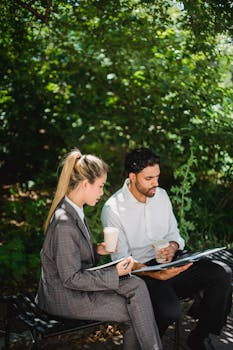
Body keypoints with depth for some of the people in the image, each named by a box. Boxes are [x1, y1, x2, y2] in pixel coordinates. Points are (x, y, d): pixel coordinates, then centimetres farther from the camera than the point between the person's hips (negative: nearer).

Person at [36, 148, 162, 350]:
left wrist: (96, 250, 1)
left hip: (75, 283, 8)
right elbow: (71, 279, -22)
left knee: (137, 286, -7)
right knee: (136, 312, -8)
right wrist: (115, 273, -19)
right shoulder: (64, 223, -26)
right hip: (64, 298, -8)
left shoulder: (74, 210, 5)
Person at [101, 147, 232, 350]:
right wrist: (155, 274, -29)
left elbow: (174, 234, 14)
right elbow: (122, 260, -12)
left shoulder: (161, 195, 7)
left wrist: (172, 247, -12)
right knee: (169, 311, -35)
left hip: (169, 262, 6)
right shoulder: (113, 209, -12)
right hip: (139, 269, -6)